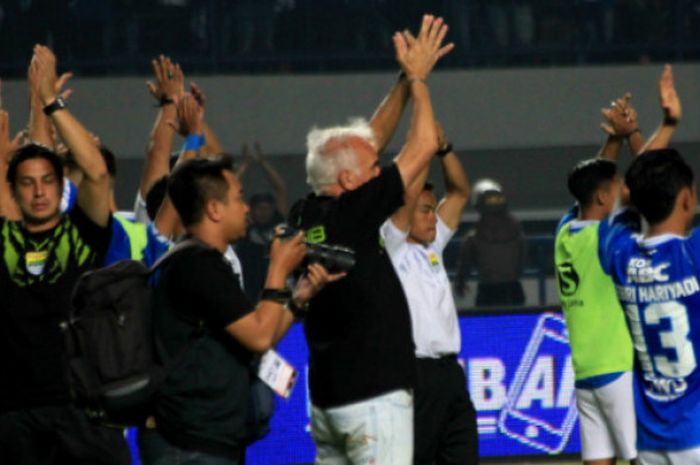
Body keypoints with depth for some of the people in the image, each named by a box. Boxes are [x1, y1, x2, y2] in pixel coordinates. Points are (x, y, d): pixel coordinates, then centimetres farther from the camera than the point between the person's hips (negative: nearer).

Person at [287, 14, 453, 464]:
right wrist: (418, 77, 6)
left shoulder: (306, 217, 8)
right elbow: (424, 145, -7)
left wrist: (405, 82, 19)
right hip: (375, 393, -9)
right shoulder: (350, 216, -13)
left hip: (327, 395, 9)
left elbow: (367, 144, 20)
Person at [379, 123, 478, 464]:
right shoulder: (390, 246, -4)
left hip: (449, 372, 8)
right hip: (414, 374, -8)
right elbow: (410, 194, -16)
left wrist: (443, 148, 0)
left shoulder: (432, 246, 17)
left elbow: (459, 192, 15)